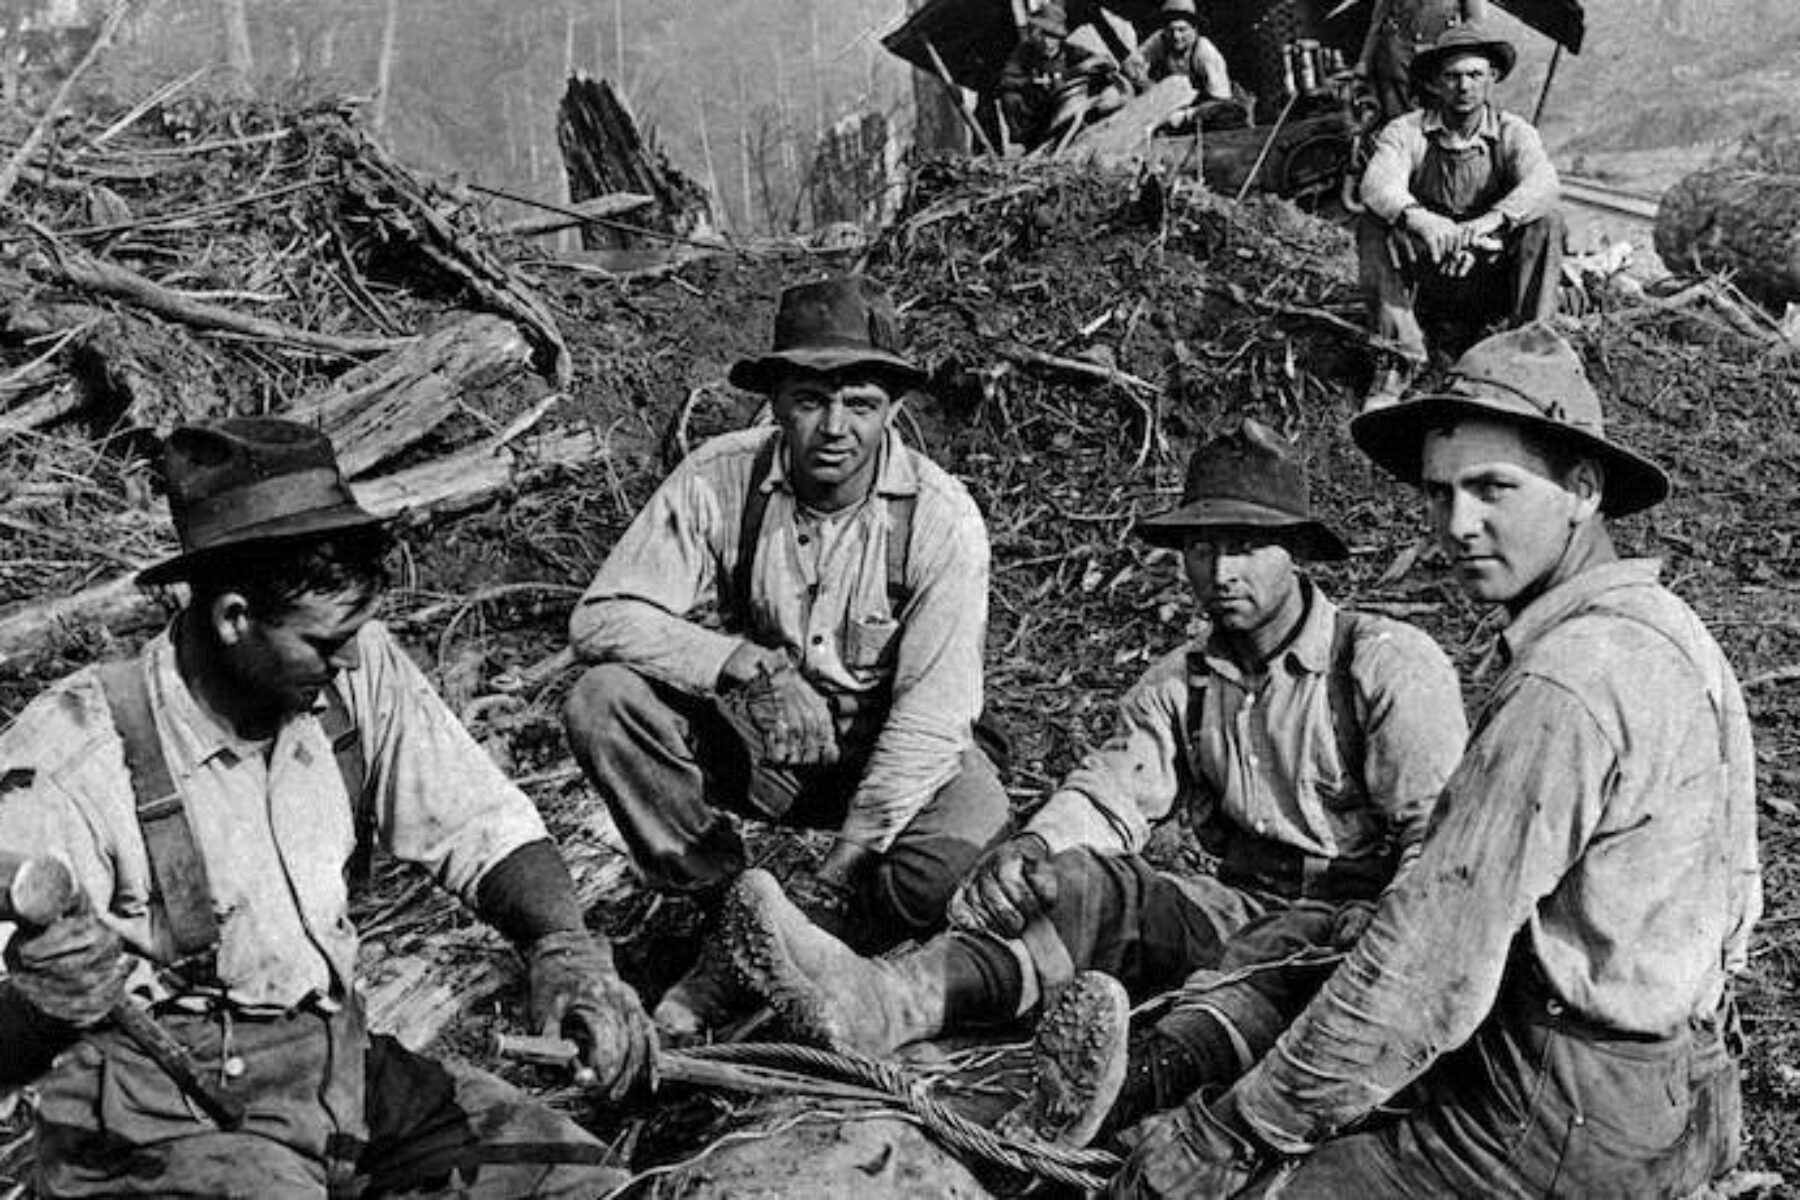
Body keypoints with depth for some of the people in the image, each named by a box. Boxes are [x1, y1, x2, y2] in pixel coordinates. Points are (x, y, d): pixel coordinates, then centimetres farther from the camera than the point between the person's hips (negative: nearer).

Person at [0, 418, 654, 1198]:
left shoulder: (359, 672, -7)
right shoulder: (65, 766, -21)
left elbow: (484, 828, -2)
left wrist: (564, 948, -20)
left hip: (341, 1065, 5)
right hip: (164, 1117, -4)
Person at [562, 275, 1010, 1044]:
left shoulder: (941, 518, -20)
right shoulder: (718, 481, -15)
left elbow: (931, 714, -23)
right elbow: (601, 617, -18)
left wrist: (839, 870, -30)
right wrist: (749, 663, -32)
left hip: (891, 756, -2)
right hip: (752, 740, 2)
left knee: (962, 854, -33)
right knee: (603, 702, -23)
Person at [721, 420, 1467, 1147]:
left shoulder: (1391, 663, -4)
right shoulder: (1175, 688, 12)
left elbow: (1436, 839, -12)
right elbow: (1108, 793, -3)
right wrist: (1034, 848, -25)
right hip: (1245, 916, 4)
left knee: (1284, 952, -39)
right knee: (1088, 880, -21)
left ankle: (1136, 1081, -67)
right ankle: (882, 1004, -46)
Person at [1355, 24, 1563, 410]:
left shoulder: (1512, 132, -4)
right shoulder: (1406, 132, -5)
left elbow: (1542, 183, -25)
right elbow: (1378, 184, -26)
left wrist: (1491, 221, -45)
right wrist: (1417, 217, -48)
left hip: (1494, 284, 0)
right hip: (1425, 283, 0)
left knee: (1545, 220, -24)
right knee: (1373, 224, -25)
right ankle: (1398, 360, -24)